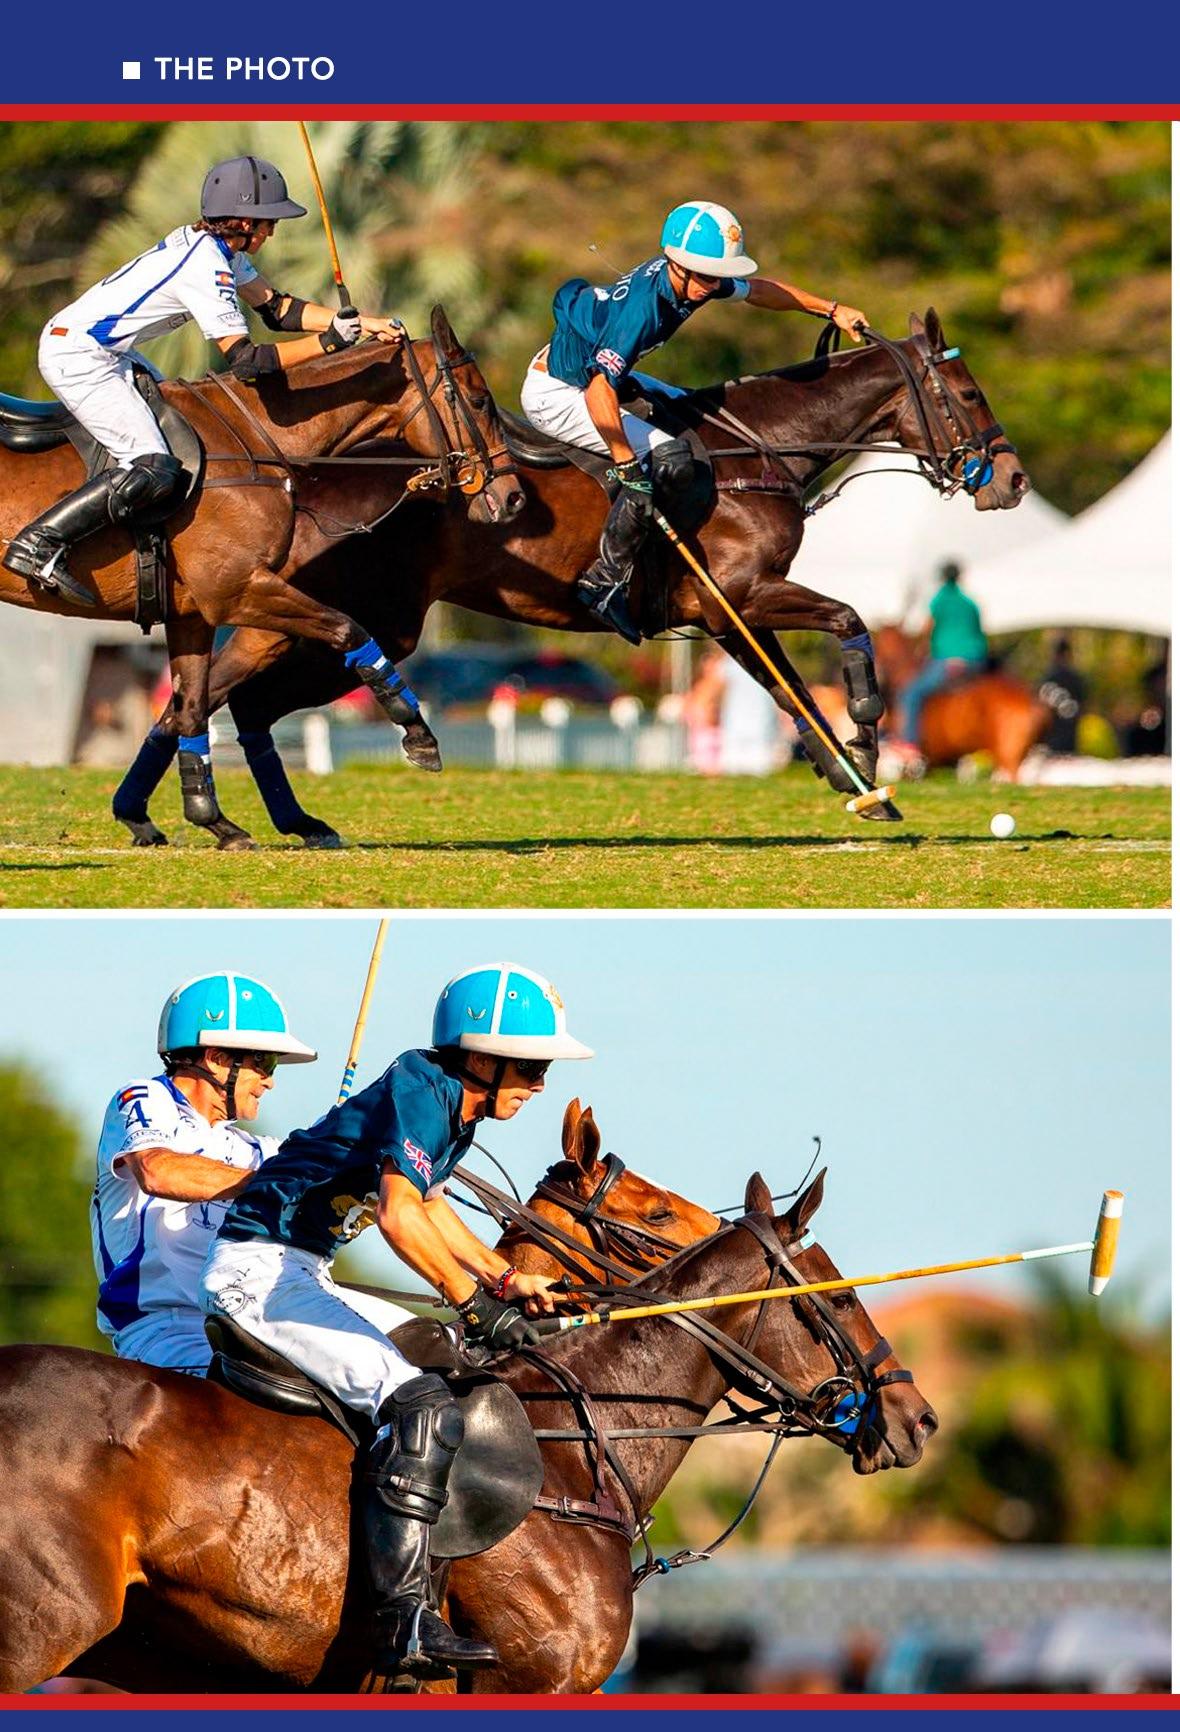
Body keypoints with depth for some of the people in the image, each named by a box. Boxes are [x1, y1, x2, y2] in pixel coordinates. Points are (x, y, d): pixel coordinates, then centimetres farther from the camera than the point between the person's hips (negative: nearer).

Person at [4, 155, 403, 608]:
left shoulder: (216, 246, 8)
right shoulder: (206, 270, -22)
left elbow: (275, 307, 14)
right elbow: (245, 361, -21)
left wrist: (356, 322, 6)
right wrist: (329, 341, -20)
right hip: (80, 359, -11)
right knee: (153, 470, -17)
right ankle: (37, 544, -15)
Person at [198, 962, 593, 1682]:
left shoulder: (454, 1107, 14)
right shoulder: (420, 1091, -17)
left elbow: (432, 1207, 30)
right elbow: (401, 1217, -30)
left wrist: (507, 1279, 17)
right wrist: (476, 1302, -27)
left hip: (297, 1273, 11)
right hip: (262, 1271, -11)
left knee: (439, 1357, 24)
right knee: (423, 1403, -23)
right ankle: (406, 1621, -32)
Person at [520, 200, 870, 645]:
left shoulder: (689, 278, -6)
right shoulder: (643, 306, -34)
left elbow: (758, 289, 15)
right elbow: (599, 392, -40)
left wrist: (830, 309, 18)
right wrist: (629, 468, -39)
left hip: (588, 370, 10)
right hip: (554, 394, -10)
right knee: (669, 456, -22)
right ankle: (605, 581, -18)